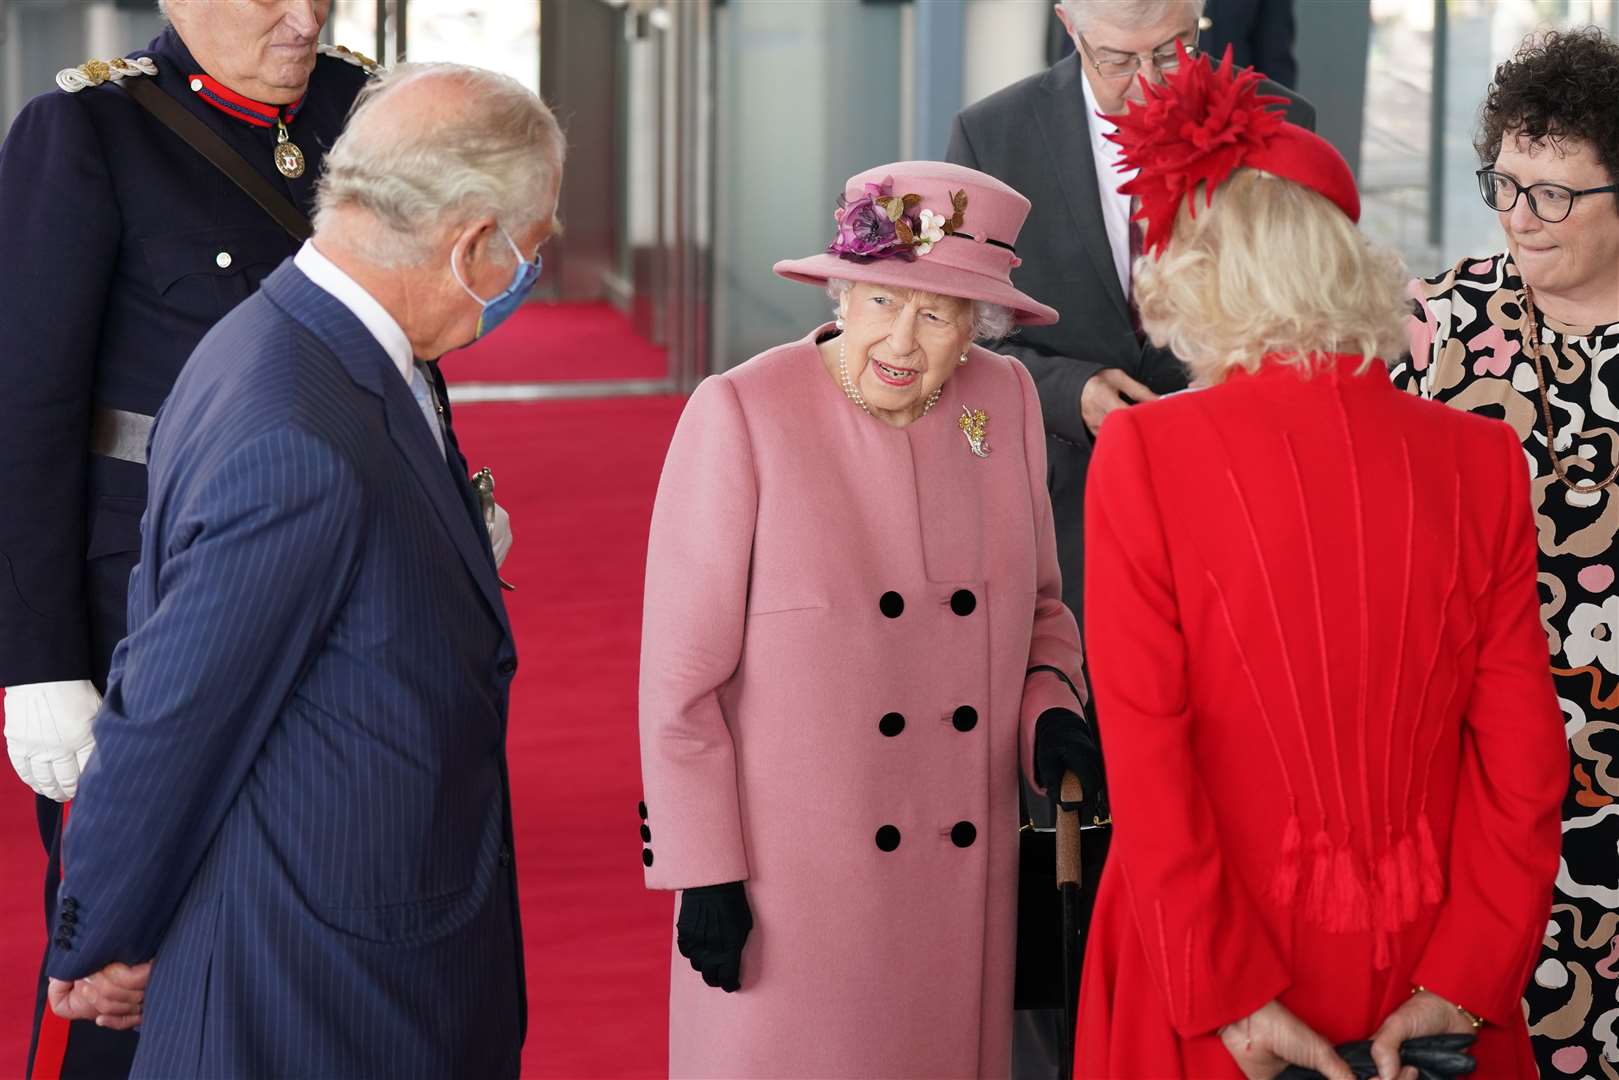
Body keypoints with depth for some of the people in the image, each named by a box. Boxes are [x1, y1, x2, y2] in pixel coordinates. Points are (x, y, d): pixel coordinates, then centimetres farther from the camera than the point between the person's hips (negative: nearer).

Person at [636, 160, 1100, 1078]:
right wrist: (704, 873, -10)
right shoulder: (741, 415, -13)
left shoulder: (1007, 401, 1)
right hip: (787, 874, -4)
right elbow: (681, 669, -10)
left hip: (964, 873, 4)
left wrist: (1051, 709, -4)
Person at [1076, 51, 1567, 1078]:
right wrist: (1462, 983, -3)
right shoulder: (1484, 462, -5)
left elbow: (1144, 758, -14)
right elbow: (1523, 759, -5)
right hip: (1423, 963, 2)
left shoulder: (1144, 454, -12)